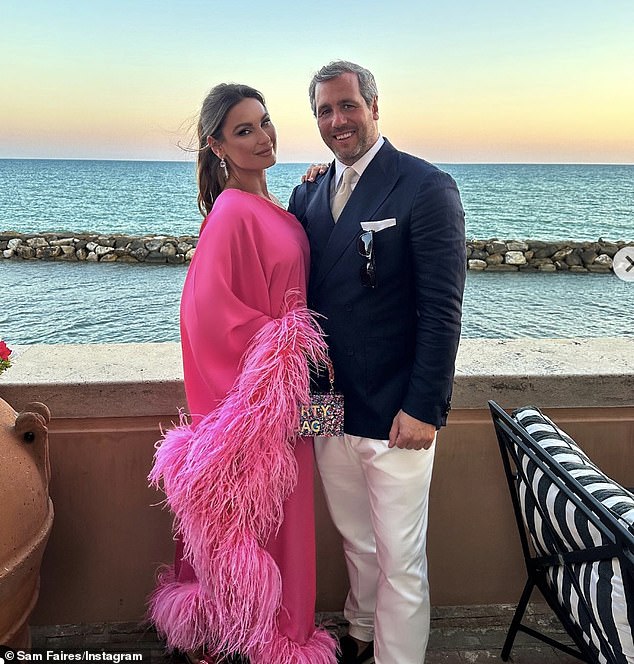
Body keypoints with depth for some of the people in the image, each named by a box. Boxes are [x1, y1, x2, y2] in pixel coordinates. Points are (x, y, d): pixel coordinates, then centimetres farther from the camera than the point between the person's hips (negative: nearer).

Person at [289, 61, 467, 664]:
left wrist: (423, 407, -17)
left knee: (400, 560, 9)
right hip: (328, 408, 6)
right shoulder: (307, 193, 8)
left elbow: (442, 310, -13)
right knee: (355, 542, 23)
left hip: (396, 414, -5)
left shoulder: (427, 187, -9)